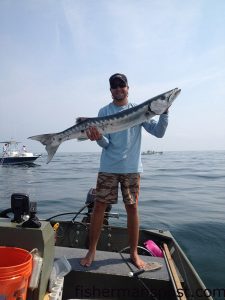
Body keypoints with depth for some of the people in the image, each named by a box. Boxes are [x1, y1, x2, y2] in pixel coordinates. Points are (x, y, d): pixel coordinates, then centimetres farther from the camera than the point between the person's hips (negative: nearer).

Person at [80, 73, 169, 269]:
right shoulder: (104, 112, 5)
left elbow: (158, 132, -2)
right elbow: (105, 143, -3)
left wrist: (164, 112, -16)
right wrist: (98, 138, -25)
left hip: (132, 168, 0)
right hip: (108, 168, 0)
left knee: (132, 208, 4)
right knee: (99, 207, 2)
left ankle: (134, 253, 21)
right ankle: (91, 251, 18)